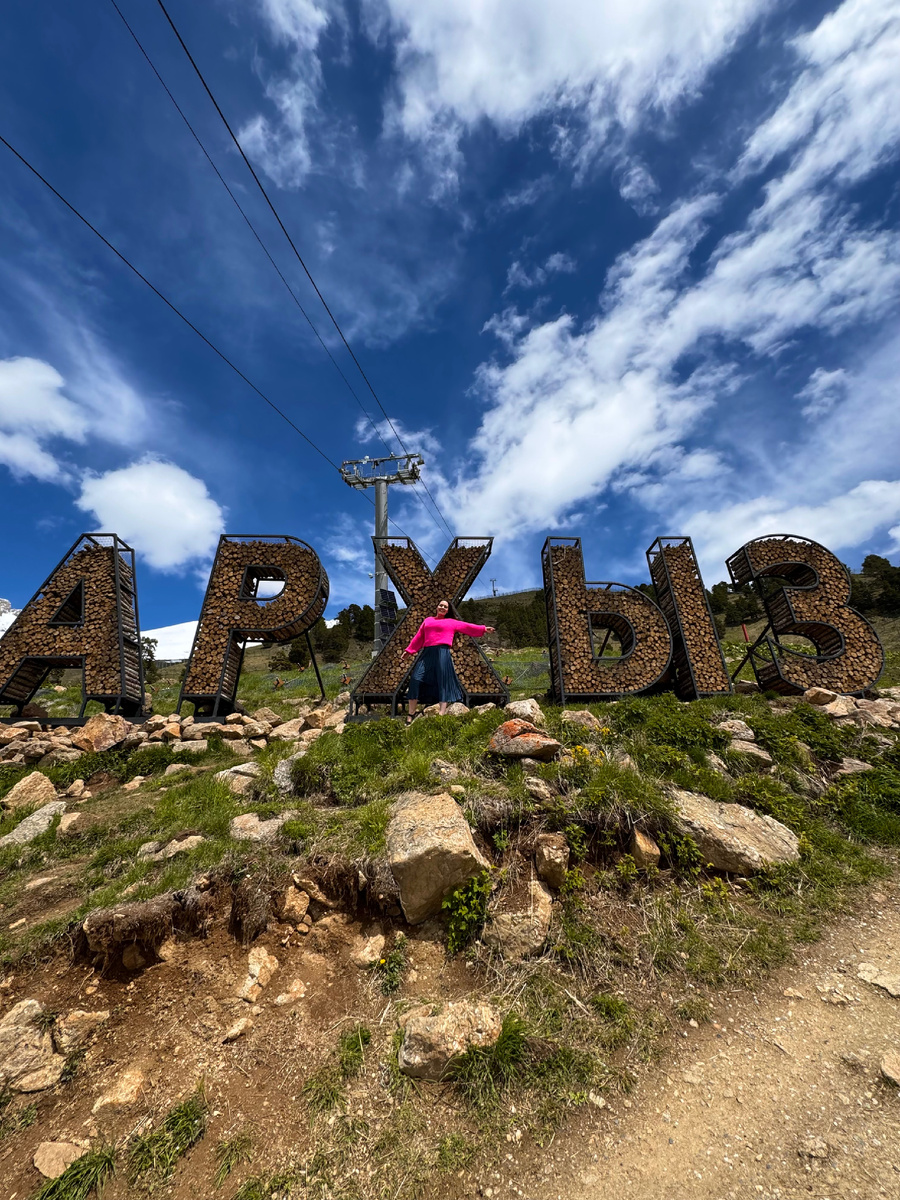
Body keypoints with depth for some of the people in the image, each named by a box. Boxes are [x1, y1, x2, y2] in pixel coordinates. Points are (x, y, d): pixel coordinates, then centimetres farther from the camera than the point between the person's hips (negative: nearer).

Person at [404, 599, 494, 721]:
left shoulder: (451, 622, 18)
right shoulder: (427, 620, 25)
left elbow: (467, 626, 12)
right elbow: (419, 637, 25)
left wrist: (483, 629, 5)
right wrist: (409, 650, 21)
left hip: (442, 652, -2)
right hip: (427, 653, 2)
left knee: (443, 680, -8)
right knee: (416, 678, -7)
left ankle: (441, 714, -7)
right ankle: (411, 713, 1)